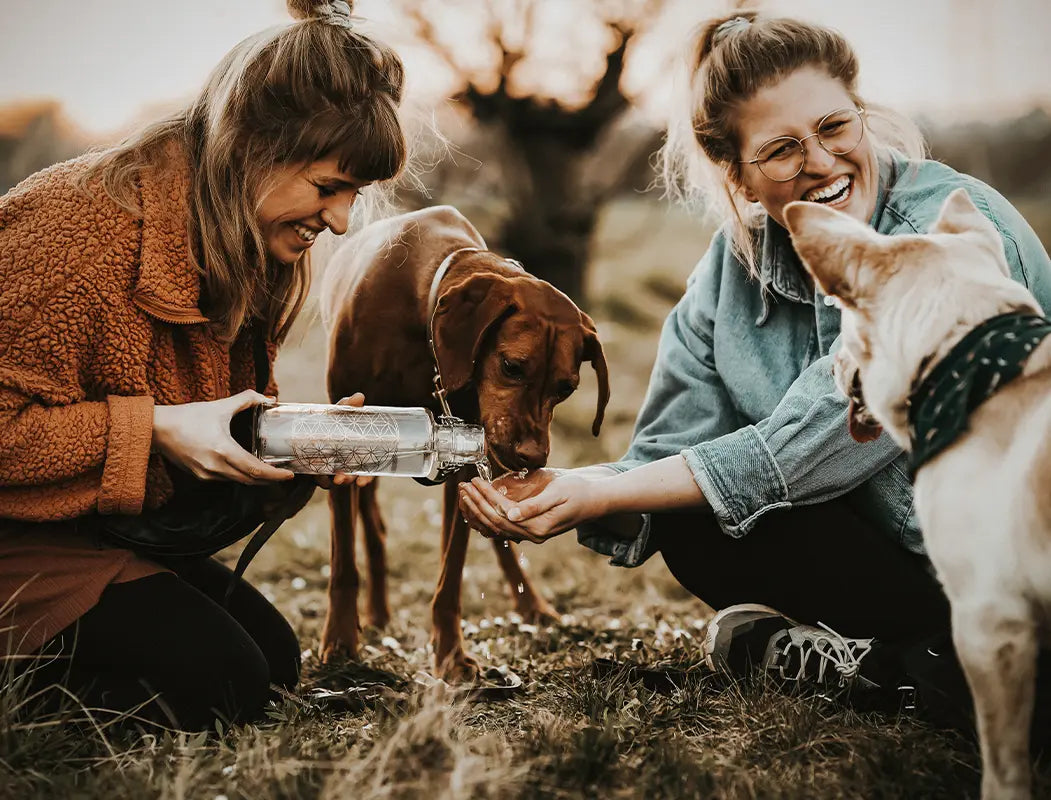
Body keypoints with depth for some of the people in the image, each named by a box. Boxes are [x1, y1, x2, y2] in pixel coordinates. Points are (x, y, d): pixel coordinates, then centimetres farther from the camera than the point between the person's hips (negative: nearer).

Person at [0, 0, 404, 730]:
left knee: (275, 656, 5)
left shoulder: (248, 243, 3)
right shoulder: (89, 223, -27)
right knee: (219, 682, -18)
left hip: (109, 531, 10)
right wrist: (155, 428, -27)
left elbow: (229, 419, 10)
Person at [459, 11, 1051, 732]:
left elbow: (804, 450, -26)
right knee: (695, 526, -16)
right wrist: (561, 497, -26)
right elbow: (672, 454, -5)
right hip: (897, 559, 6)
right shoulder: (736, 266, -2)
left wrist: (596, 493, -25)